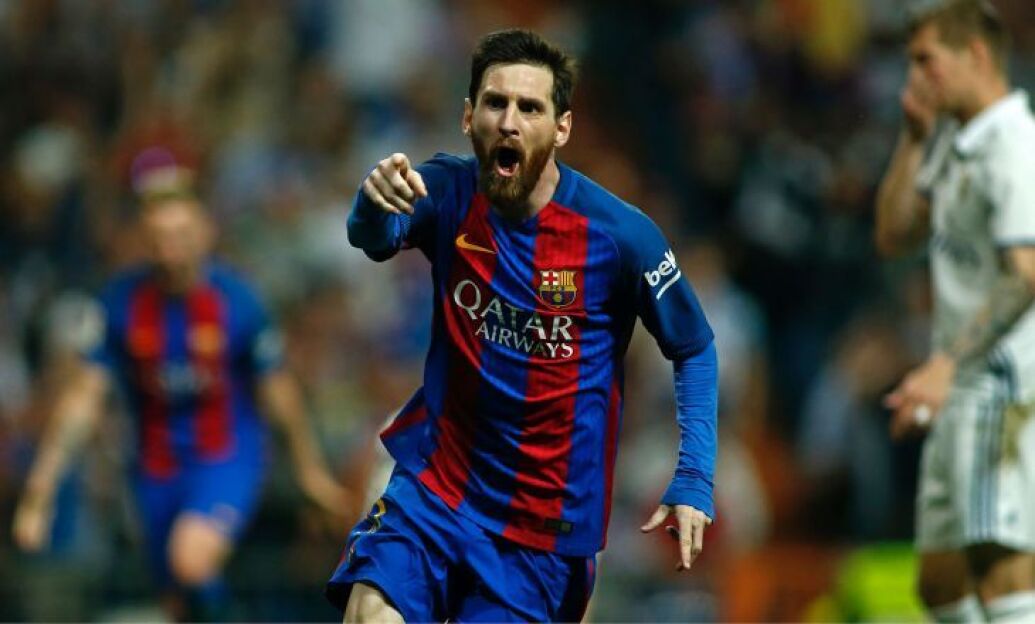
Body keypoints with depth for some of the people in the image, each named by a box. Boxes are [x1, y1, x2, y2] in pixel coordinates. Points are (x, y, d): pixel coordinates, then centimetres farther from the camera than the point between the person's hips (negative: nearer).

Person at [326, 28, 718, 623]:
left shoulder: (620, 233, -13)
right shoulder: (448, 192, -7)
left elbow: (696, 350, -1)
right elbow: (375, 238, -28)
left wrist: (694, 481, -11)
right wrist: (375, 203, -52)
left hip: (545, 515, -1)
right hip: (438, 479, 1)